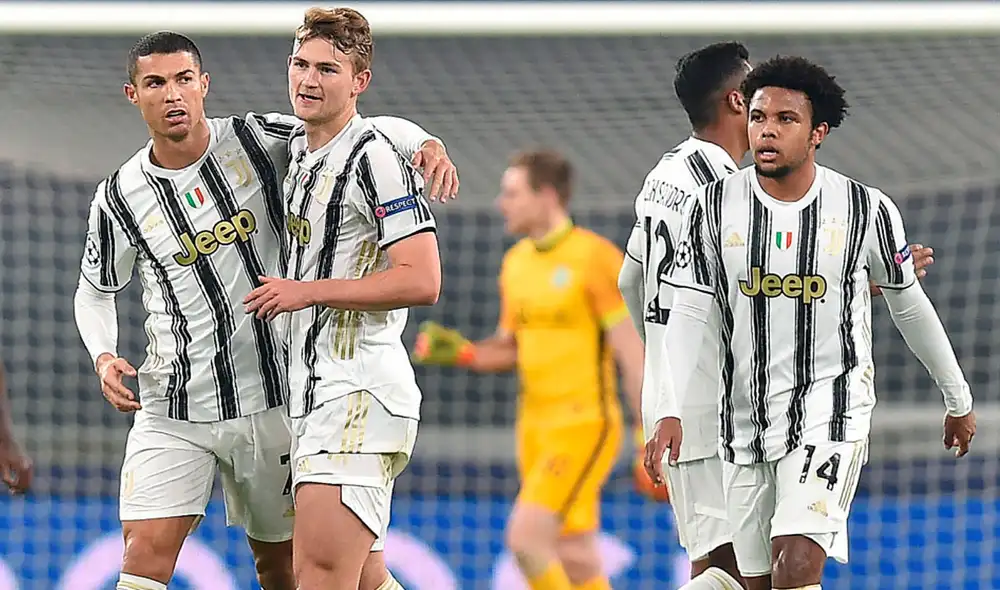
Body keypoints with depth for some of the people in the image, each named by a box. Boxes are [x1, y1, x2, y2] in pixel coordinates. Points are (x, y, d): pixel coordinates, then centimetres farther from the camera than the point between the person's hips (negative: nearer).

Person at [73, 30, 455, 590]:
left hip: (271, 399, 0)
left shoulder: (257, 141, -5)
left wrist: (424, 144, -24)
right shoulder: (121, 198, -2)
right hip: (172, 412, 0)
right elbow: (95, 291, 15)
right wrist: (104, 356, -3)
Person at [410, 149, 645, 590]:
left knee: (525, 538, -19)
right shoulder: (516, 262, 11)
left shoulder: (595, 257, -11)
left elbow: (632, 353, -12)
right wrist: (458, 352, 2)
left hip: (584, 425, -7)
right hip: (536, 429, 7)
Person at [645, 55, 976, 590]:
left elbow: (909, 307, 9)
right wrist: (669, 411, -15)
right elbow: (689, 312, -2)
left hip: (829, 410, -3)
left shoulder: (867, 211, -5)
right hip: (743, 419, 3)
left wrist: (958, 400, 19)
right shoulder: (715, 206, -2)